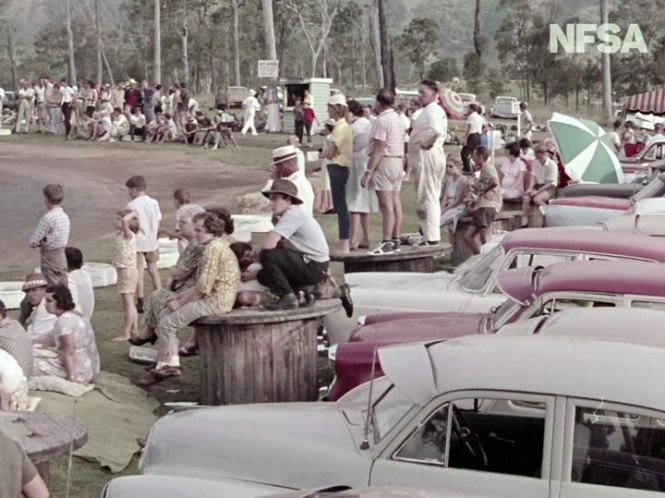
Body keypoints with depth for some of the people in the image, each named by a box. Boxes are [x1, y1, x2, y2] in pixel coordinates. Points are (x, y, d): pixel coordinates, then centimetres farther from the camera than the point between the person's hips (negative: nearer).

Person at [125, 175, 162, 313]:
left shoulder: (132, 205, -13)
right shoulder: (154, 203, 3)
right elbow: (158, 222, 5)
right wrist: (153, 237, 15)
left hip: (138, 242, -5)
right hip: (152, 241, 5)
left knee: (139, 271, 0)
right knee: (153, 270, 14)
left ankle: (140, 302, 0)